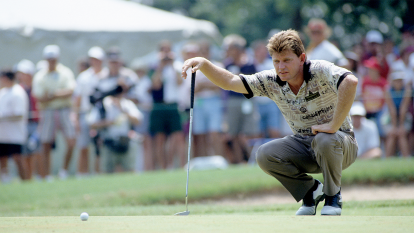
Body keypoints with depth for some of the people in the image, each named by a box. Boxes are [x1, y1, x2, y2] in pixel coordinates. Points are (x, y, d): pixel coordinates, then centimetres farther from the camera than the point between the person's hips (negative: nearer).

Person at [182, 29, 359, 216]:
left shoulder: (320, 71, -23)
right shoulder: (271, 81, -6)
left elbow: (350, 81, -43)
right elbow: (229, 82, -6)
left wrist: (333, 126, -40)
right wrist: (203, 64, -23)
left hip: (341, 143, -5)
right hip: (304, 145, 5)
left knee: (325, 141, -38)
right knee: (265, 155, -19)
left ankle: (333, 197, -10)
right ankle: (310, 190, 5)